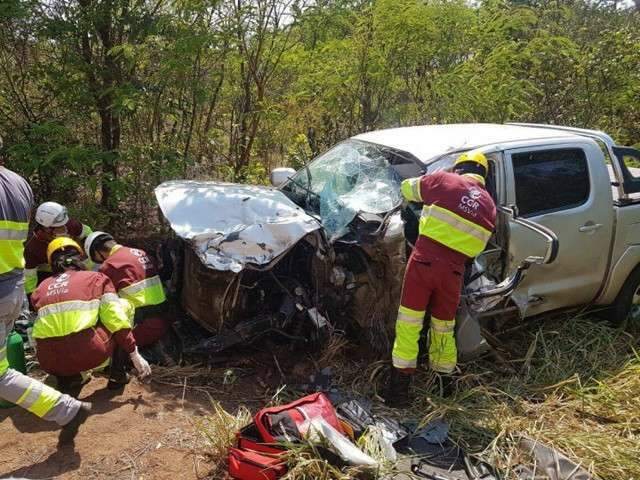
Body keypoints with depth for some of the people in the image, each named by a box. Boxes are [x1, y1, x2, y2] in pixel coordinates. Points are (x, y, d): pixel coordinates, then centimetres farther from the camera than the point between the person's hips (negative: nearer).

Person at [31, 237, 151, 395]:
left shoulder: (42, 287, 19)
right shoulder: (95, 277, 10)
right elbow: (116, 318, 0)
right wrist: (135, 355, 5)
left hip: (49, 364, 4)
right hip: (89, 355, -4)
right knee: (124, 305, 20)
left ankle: (68, 379, 15)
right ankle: (117, 374, 18)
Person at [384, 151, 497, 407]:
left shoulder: (444, 180, 3)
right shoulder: (489, 205, 14)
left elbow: (407, 189, 16)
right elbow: (478, 245, 14)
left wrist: (429, 187, 35)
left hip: (424, 259, -3)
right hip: (454, 270, 4)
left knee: (408, 323, 3)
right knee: (444, 327, 20)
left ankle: (400, 387, 6)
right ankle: (445, 380, 34)